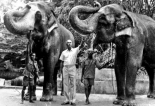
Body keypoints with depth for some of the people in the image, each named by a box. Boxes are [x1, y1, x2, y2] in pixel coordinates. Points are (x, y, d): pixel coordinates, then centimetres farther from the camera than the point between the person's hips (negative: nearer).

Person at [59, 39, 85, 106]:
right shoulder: (64, 52, 10)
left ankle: (73, 100, 0)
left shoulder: (75, 50, 4)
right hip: (65, 68, 3)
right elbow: (61, 62, 12)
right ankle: (67, 100, 10)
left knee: (73, 84, -2)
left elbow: (81, 46, -14)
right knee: (65, 84, 4)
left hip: (72, 68, -2)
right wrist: (60, 71, 6)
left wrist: (82, 41, -35)